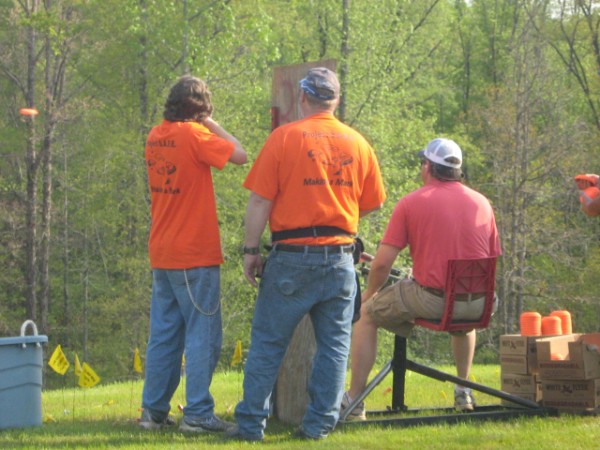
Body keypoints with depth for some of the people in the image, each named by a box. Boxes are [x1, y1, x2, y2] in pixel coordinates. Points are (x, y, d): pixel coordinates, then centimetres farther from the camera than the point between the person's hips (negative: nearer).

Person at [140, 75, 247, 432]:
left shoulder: (156, 136, 8)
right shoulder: (193, 134, -14)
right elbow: (239, 155, -15)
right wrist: (213, 125, -3)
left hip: (162, 254, 7)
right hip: (195, 255, -7)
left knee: (164, 335, 12)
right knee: (203, 336, -2)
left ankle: (154, 410, 13)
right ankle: (198, 413, -4)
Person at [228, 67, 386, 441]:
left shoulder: (284, 137, -6)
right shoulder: (358, 144, 5)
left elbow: (260, 201, -8)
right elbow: (374, 203, 13)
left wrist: (251, 250, 0)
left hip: (293, 256, -3)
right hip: (340, 256, 3)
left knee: (268, 342, 4)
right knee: (334, 344, 10)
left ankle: (251, 424, 4)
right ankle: (320, 423, 9)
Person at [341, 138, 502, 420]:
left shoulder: (411, 203, -2)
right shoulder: (482, 203, 9)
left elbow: (382, 263, -4)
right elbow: (493, 259, 14)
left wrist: (369, 293, 15)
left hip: (430, 299, -4)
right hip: (477, 304, 4)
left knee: (366, 314, 18)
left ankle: (354, 400, 15)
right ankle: (463, 393, 40)